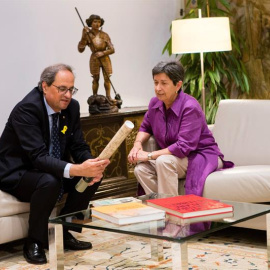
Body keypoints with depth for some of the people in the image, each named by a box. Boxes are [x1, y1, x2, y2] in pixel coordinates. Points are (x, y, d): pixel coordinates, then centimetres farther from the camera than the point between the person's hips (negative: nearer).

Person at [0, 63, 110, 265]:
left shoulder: (71, 107, -3)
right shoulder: (26, 110, -26)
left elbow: (79, 147, -1)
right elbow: (38, 157, -35)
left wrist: (91, 166, -25)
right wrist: (77, 169, -49)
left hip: (51, 169, 8)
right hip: (17, 173, -7)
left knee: (94, 175, -11)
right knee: (50, 182, -36)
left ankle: (63, 232, 2)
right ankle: (35, 242, -15)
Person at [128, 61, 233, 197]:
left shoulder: (190, 107, -23)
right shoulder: (155, 103, -1)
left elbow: (183, 147, -29)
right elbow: (145, 127, 19)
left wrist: (149, 155, -25)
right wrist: (138, 143, -5)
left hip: (203, 157, -7)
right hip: (178, 158, 7)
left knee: (163, 161, -33)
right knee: (141, 169, -16)